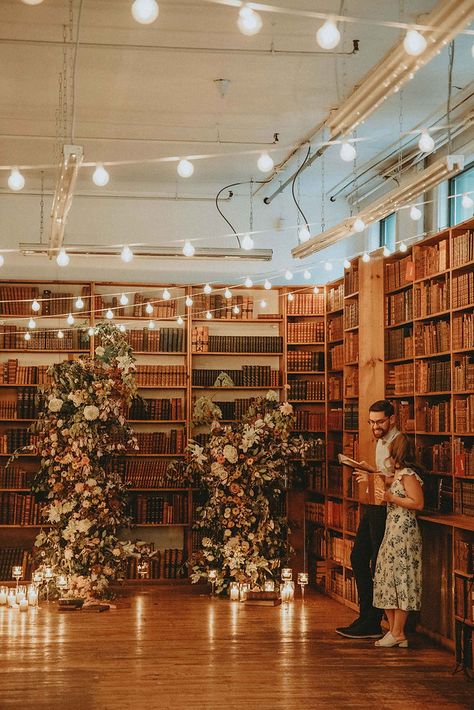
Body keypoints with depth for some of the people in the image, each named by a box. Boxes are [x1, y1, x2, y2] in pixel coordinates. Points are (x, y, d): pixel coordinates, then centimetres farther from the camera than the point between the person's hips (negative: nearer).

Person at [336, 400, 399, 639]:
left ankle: (372, 624, 4)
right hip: (373, 505, 10)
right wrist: (368, 471, 8)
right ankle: (366, 615, 20)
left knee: (378, 565, -4)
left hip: (386, 508, -10)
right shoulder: (381, 441, 16)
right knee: (358, 557, 13)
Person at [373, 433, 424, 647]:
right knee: (387, 578, 9)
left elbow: (418, 503, -19)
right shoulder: (398, 474, 15)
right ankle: (393, 630, 13)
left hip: (404, 531, -10)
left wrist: (392, 498, -15)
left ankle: (398, 633, -2)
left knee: (401, 578, -6)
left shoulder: (408, 474, -13)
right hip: (393, 531, 10)